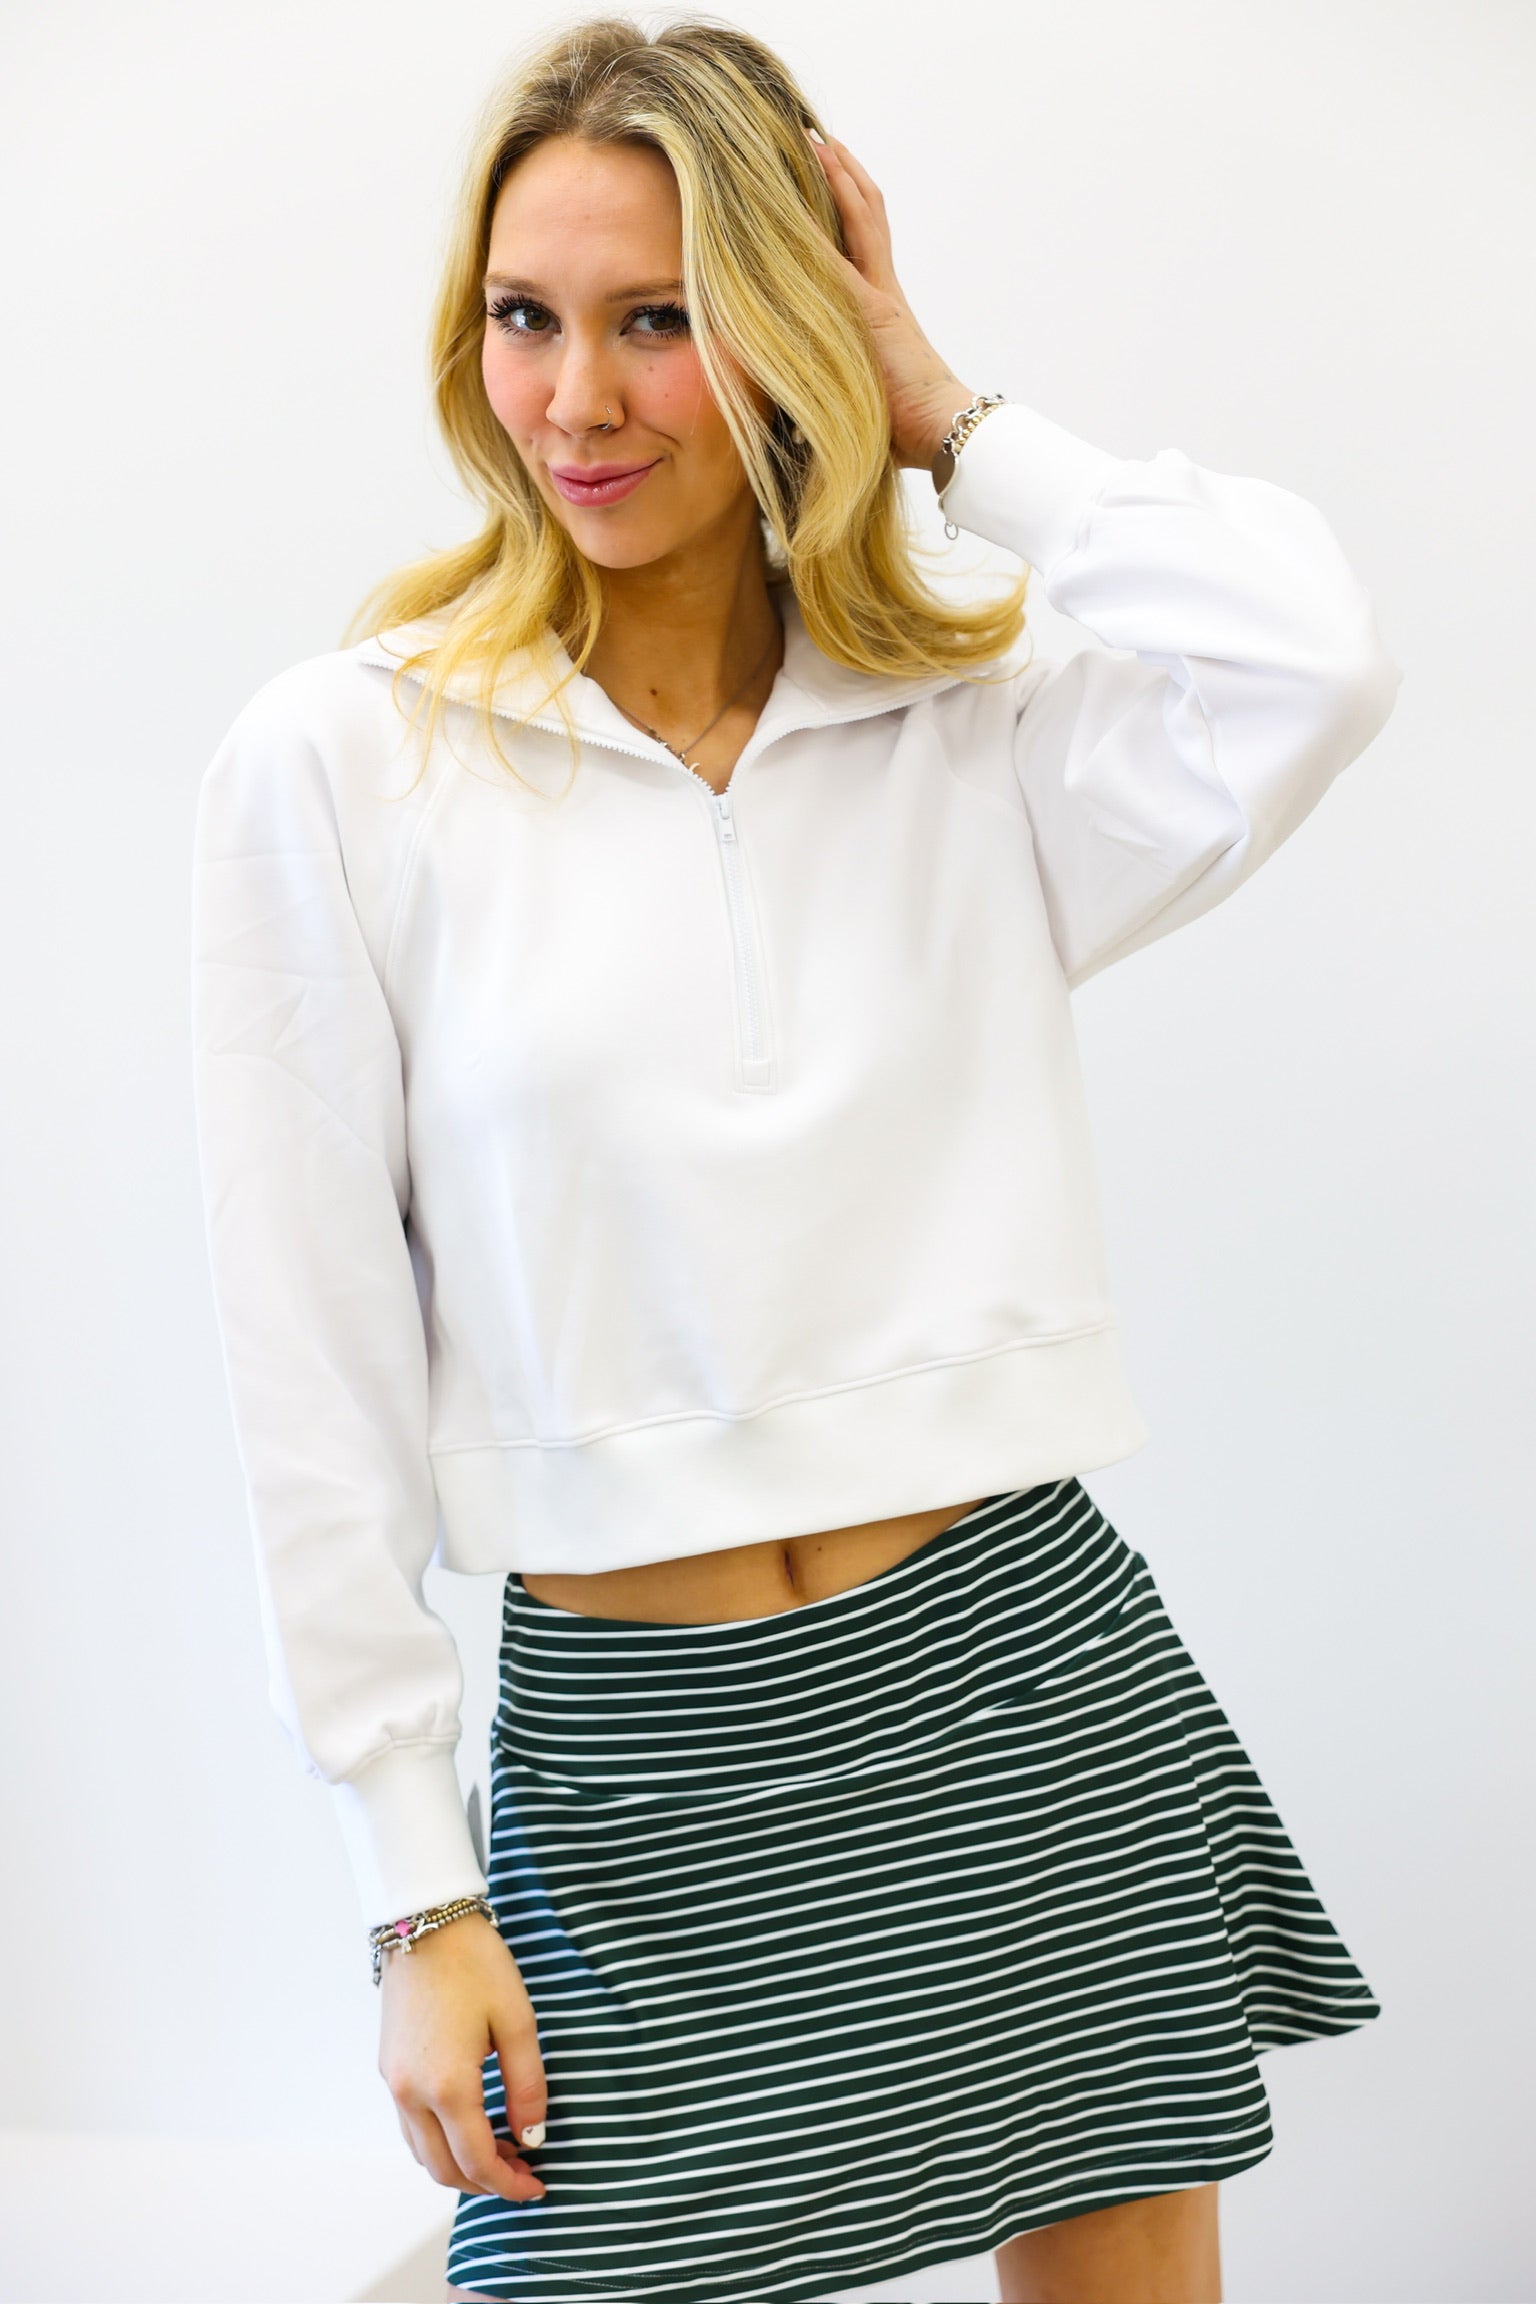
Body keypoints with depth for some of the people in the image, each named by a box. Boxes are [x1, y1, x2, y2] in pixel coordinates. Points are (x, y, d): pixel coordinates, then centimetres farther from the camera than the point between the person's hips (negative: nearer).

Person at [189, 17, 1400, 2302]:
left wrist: (947, 418, -5)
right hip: (629, 1760, -1)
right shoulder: (338, 766, -2)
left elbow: (1315, 655, -19)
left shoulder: (979, 741, 3)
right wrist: (420, 1894, -3)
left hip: (1035, 1686, 2)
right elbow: (322, 1375, -2)